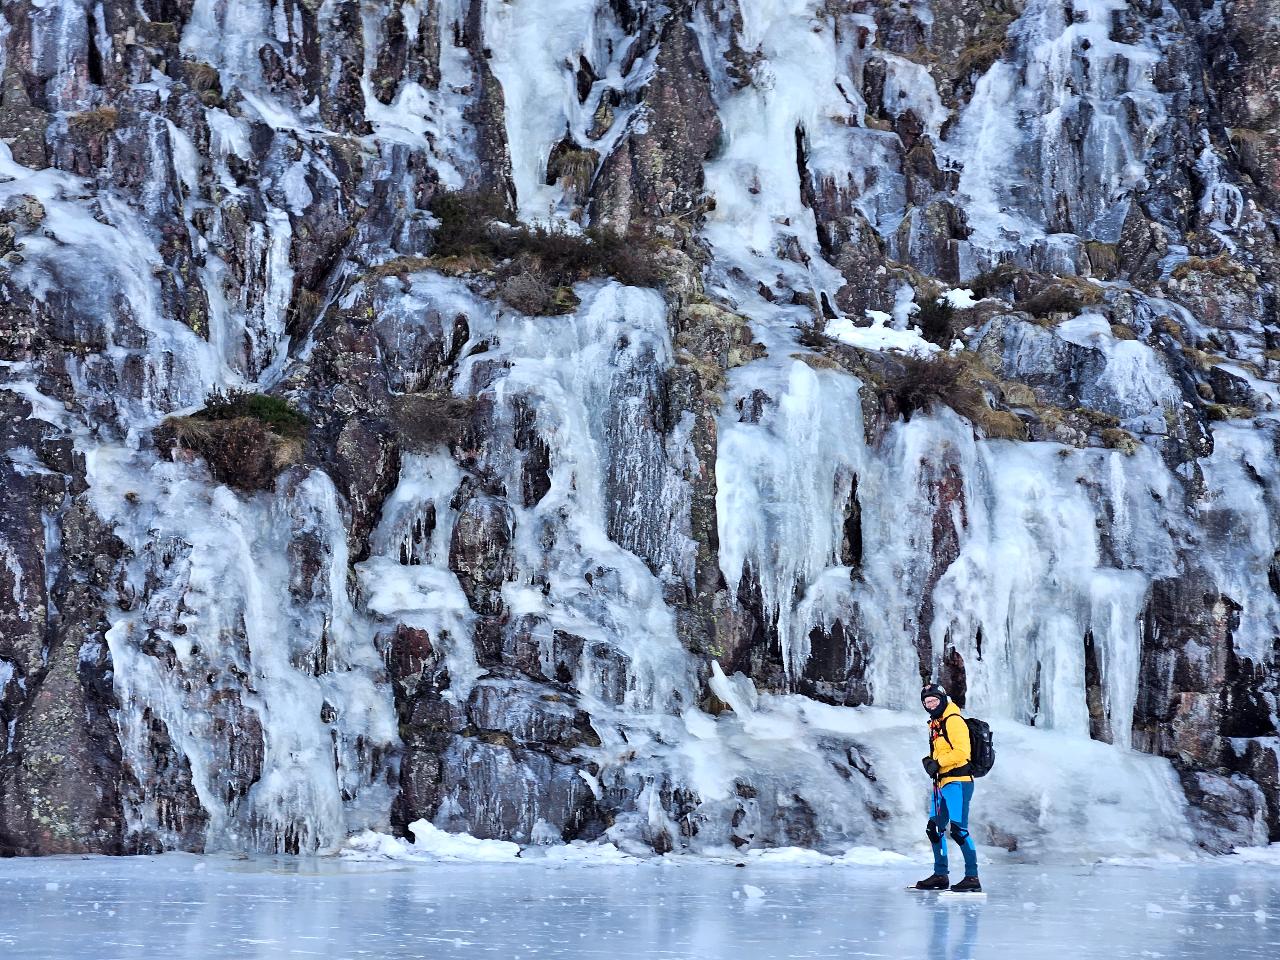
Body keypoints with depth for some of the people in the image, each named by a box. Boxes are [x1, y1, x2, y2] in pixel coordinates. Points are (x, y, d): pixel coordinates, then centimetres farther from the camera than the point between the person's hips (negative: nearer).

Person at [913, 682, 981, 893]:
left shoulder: (953, 721, -11)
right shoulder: (934, 723, 19)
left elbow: (961, 752, -21)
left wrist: (938, 763, -18)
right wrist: (928, 761, 6)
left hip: (957, 782, -10)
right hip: (940, 783, 10)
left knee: (958, 830, -14)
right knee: (934, 829, 14)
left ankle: (972, 877, -13)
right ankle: (940, 875, 24)